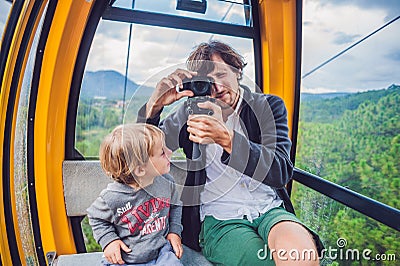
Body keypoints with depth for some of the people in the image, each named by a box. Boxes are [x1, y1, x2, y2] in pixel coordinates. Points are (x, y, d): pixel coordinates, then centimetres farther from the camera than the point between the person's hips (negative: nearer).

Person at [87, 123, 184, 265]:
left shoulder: (167, 182, -9)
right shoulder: (112, 197, -20)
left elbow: (175, 206, 11)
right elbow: (96, 218, 1)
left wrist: (174, 231, 4)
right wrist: (109, 240, -9)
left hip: (160, 252, 2)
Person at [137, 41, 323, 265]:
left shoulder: (268, 107, 3)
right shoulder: (191, 113, 5)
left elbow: (282, 171, -12)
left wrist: (226, 138, -28)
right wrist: (154, 106, -13)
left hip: (270, 209, 1)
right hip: (218, 219, 0)